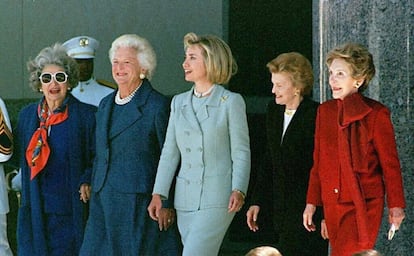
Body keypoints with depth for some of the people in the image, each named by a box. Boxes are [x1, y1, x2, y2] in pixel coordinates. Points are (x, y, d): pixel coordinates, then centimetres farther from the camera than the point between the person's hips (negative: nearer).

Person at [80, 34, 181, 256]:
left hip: (140, 203, -7)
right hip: (105, 202, 7)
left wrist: (167, 204, -9)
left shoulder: (157, 106, -7)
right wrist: (94, 200, 16)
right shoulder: (105, 105, 15)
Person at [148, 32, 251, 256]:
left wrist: (238, 191, -15)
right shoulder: (179, 102, 14)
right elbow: (170, 152, 12)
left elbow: (241, 152, -3)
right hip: (185, 199, 5)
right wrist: (158, 194, 5)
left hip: (217, 197, -5)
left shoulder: (231, 102, -2)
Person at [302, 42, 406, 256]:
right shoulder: (324, 111, 9)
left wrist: (396, 206, -2)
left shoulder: (375, 114, -7)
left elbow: (390, 164, -3)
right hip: (332, 205, 6)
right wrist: (312, 202, 12)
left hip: (363, 206, -5)